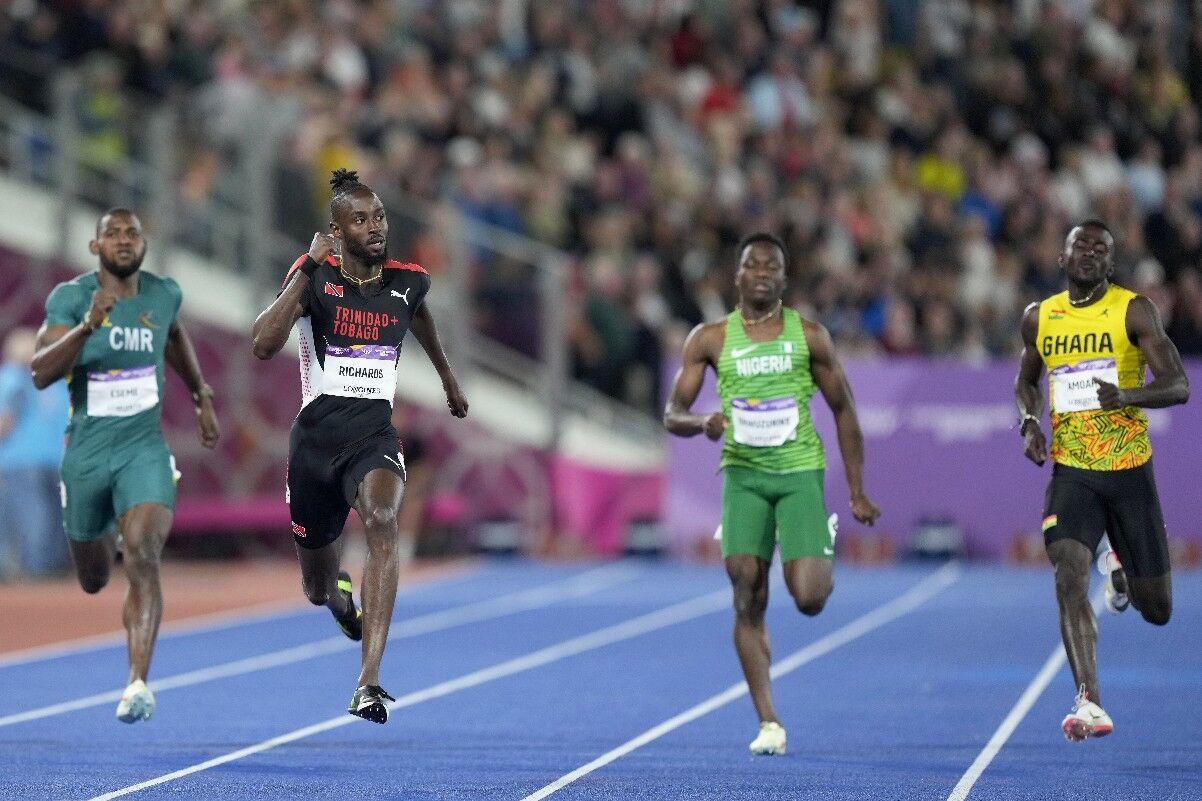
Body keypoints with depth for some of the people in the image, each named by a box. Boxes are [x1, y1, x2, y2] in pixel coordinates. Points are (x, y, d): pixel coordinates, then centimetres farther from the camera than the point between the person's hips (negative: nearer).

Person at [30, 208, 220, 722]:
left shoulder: (164, 295, 1)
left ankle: (138, 684, -28)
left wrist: (201, 398, 28)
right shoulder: (69, 298, -11)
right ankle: (108, 537, 55)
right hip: (86, 452, 0)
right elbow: (41, 374, -23)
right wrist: (88, 326, -36)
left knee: (143, 557, -23)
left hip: (144, 448, 0)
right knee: (93, 582, 16)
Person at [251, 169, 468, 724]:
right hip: (315, 437, 0)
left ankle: (369, 685, -40)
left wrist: (448, 378, 44)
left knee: (382, 522, -34)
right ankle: (341, 597, 59)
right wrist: (309, 269, -24)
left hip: (374, 437, 0)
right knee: (318, 590, 14)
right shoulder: (314, 276, -6)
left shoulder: (408, 281, 4)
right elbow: (264, 345, -22)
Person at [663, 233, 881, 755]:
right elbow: (672, 414, 5)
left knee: (809, 599, -13)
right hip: (743, 474, 1)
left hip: (800, 471, -1)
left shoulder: (809, 336, 5)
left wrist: (857, 492, 7)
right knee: (748, 598, -10)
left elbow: (843, 410, 11)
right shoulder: (710, 339, 5)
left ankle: (823, 560, 25)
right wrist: (703, 423, -19)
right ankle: (768, 722, -3)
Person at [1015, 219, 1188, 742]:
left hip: (1129, 469, -1)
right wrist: (1030, 422, 3)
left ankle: (1120, 566, 44)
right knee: (1070, 582, -21)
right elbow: (1026, 380, 24)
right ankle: (1089, 705, -23)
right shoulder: (1039, 318, 6)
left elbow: (1179, 385, -10)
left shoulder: (1133, 310, -5)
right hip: (1070, 469, 1)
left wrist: (1127, 395, -29)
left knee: (1156, 610, 8)